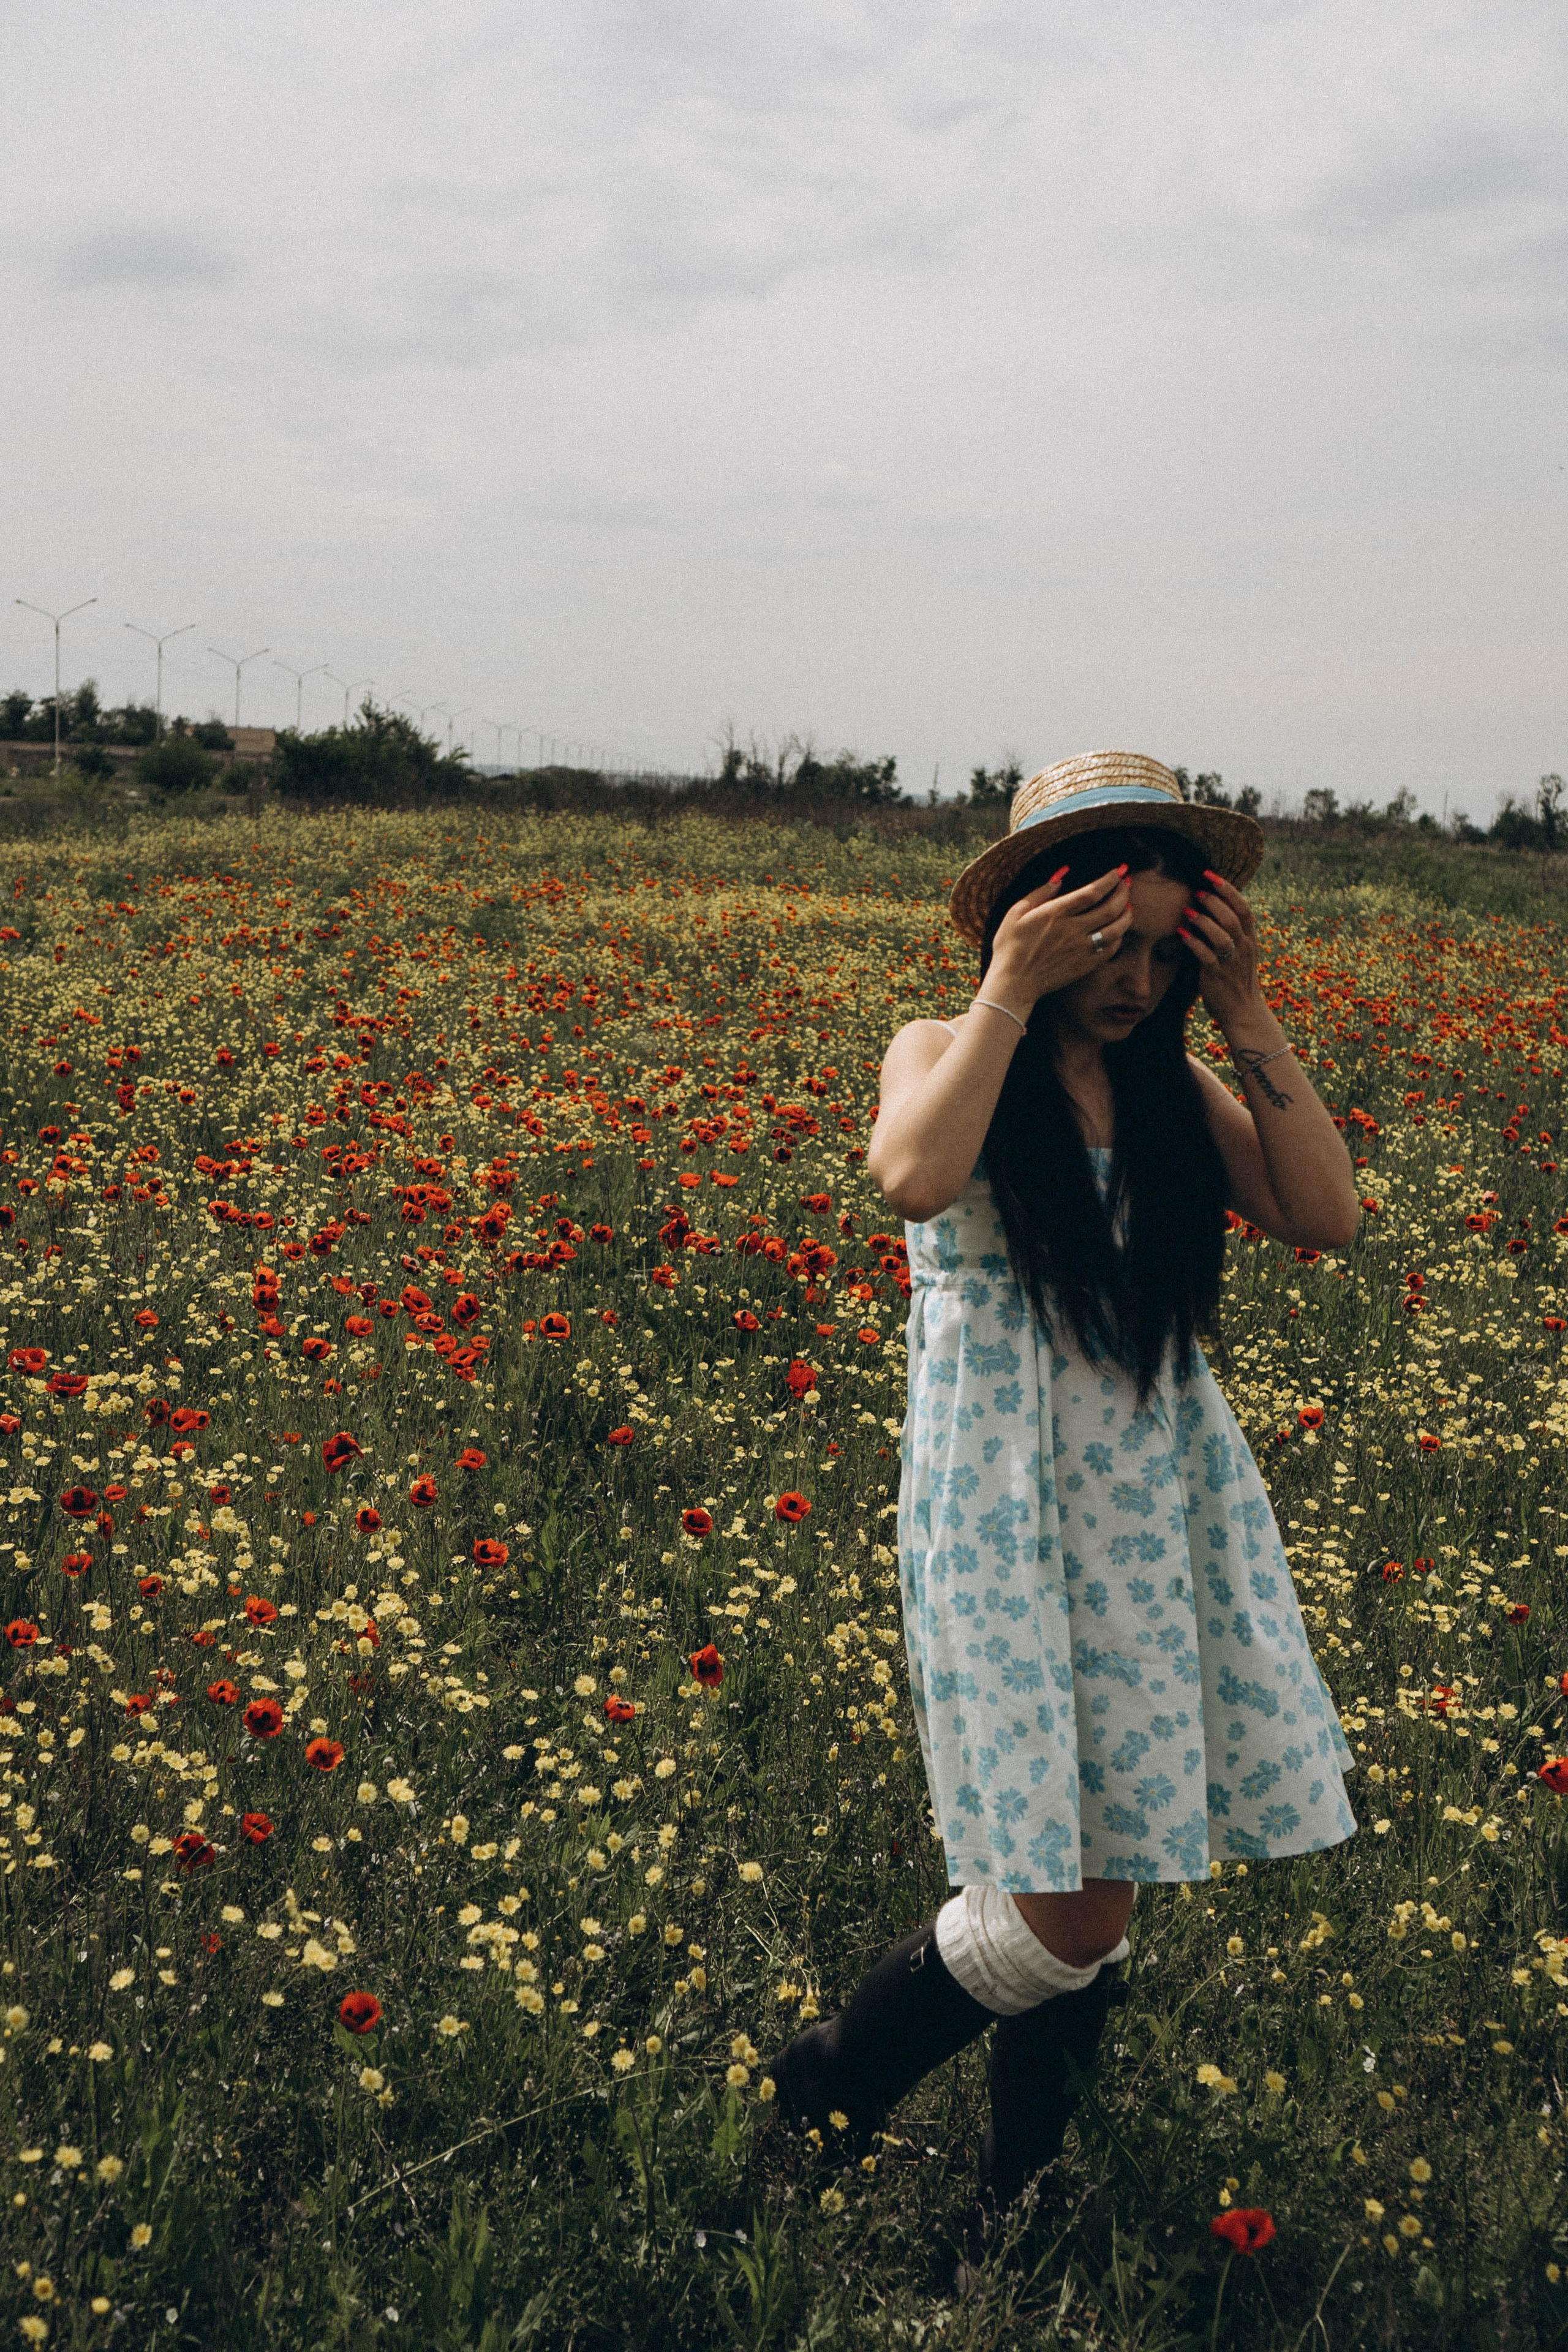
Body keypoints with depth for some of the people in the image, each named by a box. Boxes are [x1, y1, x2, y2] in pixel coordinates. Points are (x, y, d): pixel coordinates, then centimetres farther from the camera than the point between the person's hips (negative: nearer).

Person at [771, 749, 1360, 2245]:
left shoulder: (1173, 1088, 9)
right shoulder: (942, 1055, -2)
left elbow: (1324, 1218, -5)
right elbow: (915, 1179, -26)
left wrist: (1248, 1021, -7)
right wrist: (1010, 991, -20)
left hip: (1160, 1508, 5)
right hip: (1004, 1516, -4)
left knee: (1097, 1898, 9)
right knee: (1069, 1915, -8)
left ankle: (1023, 2181, 32)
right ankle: (830, 2083, 18)